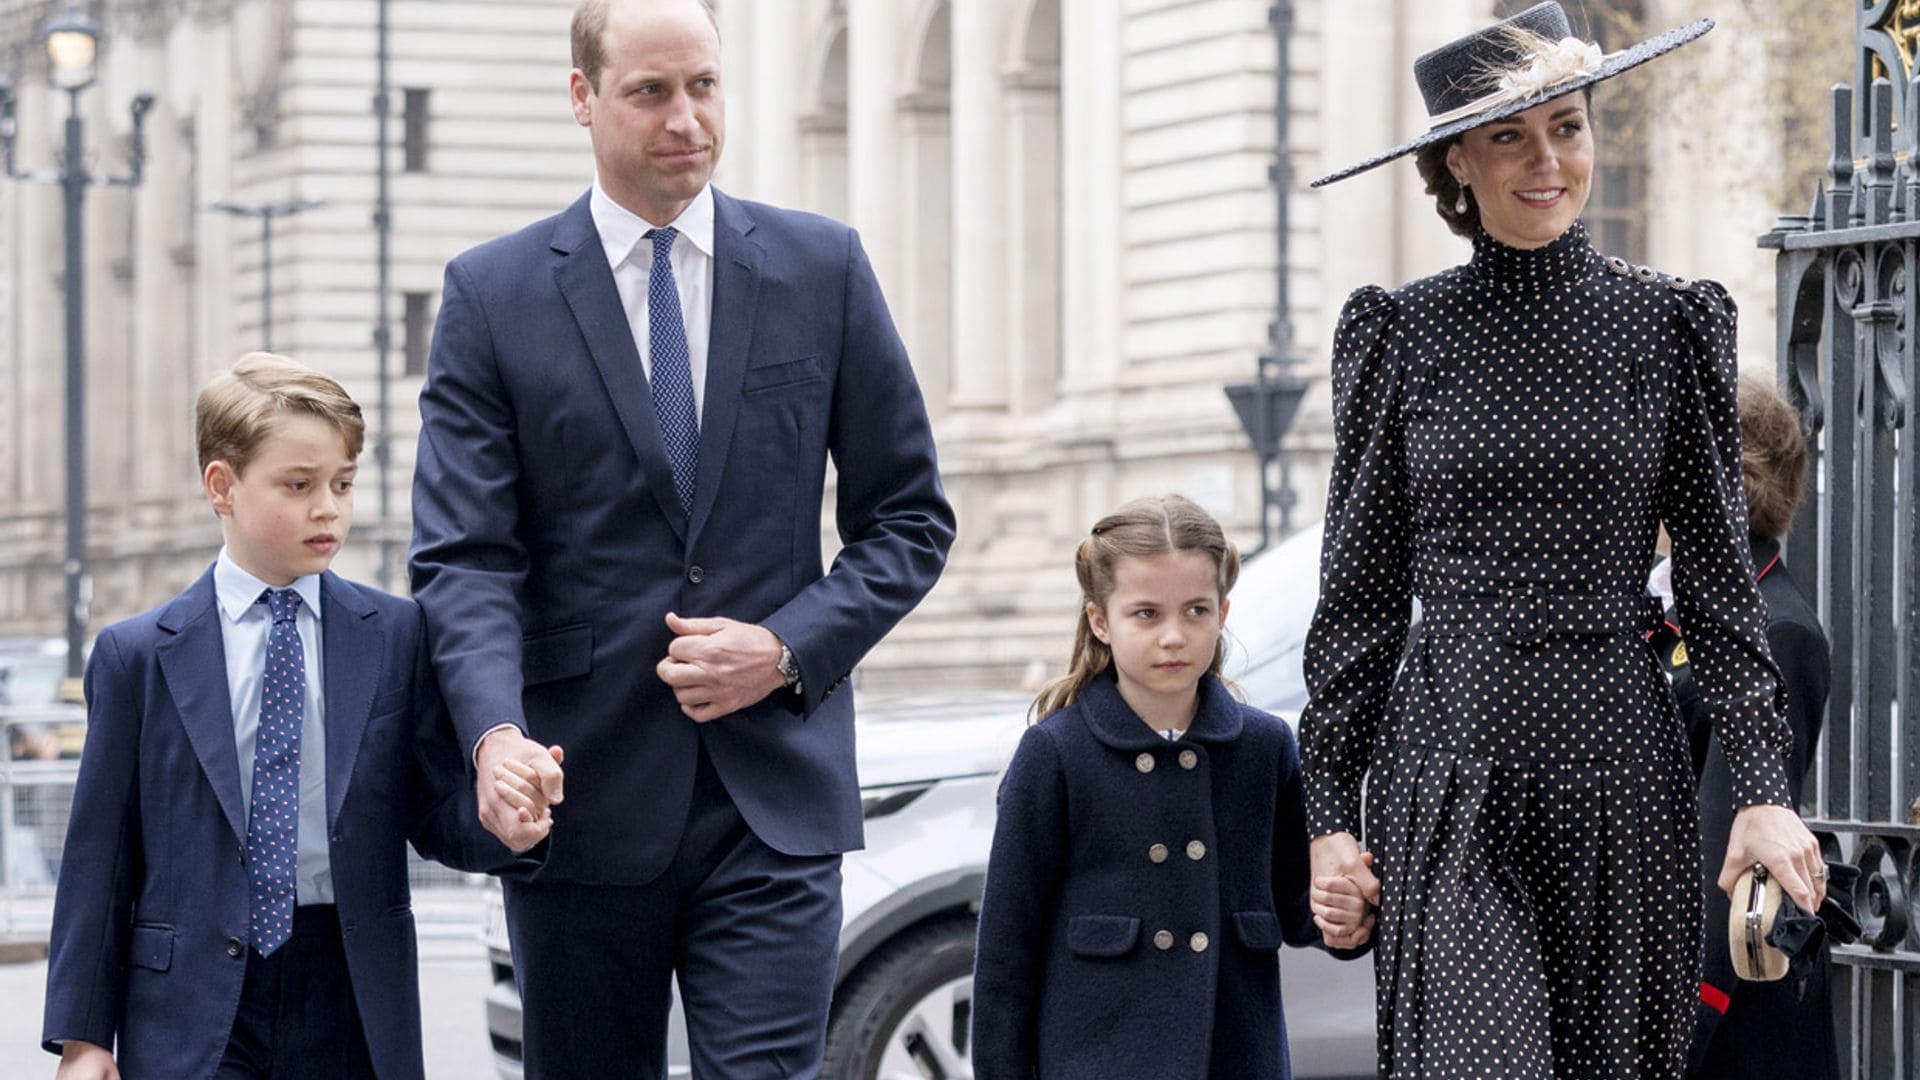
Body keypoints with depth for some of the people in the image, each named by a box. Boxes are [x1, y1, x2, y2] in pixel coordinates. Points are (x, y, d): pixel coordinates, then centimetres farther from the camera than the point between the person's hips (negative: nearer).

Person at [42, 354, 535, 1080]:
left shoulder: (399, 638, 5)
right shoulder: (137, 656, 3)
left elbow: (436, 819, 4)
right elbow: (100, 854, 4)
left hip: (351, 1005, 2)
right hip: (190, 1013, -1)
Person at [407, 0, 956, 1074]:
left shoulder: (824, 268, 6)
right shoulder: (492, 293, 2)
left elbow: (911, 520, 10)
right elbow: (464, 555, -5)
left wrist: (788, 648, -7)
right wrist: (497, 732, -24)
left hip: (775, 794, 0)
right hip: (582, 796, 0)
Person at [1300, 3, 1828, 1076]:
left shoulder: (1670, 321, 6)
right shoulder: (1400, 332, 5)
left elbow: (1719, 574, 5)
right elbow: (1360, 593, 7)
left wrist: (1765, 788, -4)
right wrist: (1331, 814, 2)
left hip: (1624, 757, 1)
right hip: (1450, 766, -1)